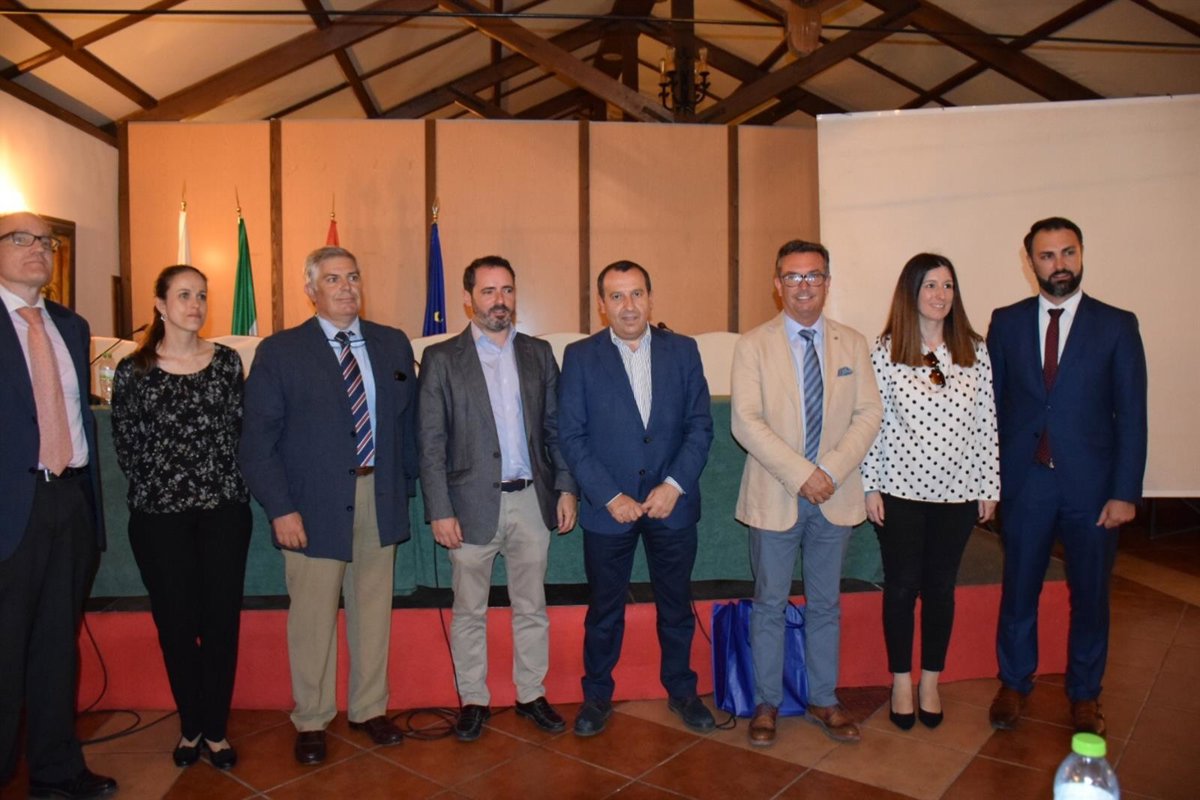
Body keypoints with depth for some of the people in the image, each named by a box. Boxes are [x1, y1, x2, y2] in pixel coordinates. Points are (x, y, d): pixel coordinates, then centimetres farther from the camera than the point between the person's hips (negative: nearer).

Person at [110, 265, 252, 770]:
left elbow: (237, 432, 7)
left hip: (223, 510, 1)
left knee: (222, 621, 4)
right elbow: (125, 446, 4)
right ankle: (190, 726, 25)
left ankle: (216, 728, 18)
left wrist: (228, 486, 2)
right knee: (175, 623, 8)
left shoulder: (226, 362, 4)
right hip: (160, 516, -1)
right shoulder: (133, 370, 0)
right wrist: (157, 489, 2)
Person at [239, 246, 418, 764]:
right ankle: (311, 720, 25)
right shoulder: (279, 352, -2)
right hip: (314, 503, -3)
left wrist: (405, 486, 5)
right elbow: (257, 440, -5)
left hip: (380, 497, 3)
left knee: (374, 608, 13)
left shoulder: (393, 345, 7)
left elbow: (408, 420, 10)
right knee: (313, 615, 6)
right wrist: (280, 508, -12)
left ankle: (369, 708, 31)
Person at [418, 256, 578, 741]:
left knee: (531, 607, 14)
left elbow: (554, 428, 9)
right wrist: (440, 511, -9)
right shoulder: (441, 360, -3)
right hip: (473, 504, -2)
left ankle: (532, 694, 30)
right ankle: (473, 700, 28)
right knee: (469, 612, 11)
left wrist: (565, 487, 2)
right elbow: (431, 444, -5)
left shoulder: (538, 354, 7)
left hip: (532, 500, 3)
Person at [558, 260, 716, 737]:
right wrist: (611, 497, -13)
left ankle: (681, 690, 35)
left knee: (676, 603, 15)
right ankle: (597, 695, 30)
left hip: (672, 502, 2)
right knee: (604, 608, 12)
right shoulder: (580, 357, -3)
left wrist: (674, 485, -12)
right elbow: (571, 437, -6)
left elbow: (700, 425, 0)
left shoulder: (683, 350, 2)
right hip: (608, 506, -1)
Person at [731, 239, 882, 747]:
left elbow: (869, 414, 0)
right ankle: (767, 704, 24)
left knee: (826, 605, 14)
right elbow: (745, 422, -12)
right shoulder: (753, 345, -3)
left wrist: (832, 470, -14)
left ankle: (823, 701, 30)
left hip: (835, 496, 3)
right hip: (774, 497, -2)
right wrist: (801, 474, -19)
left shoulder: (853, 344, 7)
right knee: (770, 605, 8)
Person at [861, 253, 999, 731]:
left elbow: (986, 422, 4)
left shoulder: (974, 350, 2)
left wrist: (990, 486, 4)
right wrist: (870, 486, -6)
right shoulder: (885, 351, -5)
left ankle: (930, 683, 29)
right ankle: (901, 683, 25)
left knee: (940, 586, 13)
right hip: (900, 489, -2)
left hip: (957, 492, 2)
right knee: (901, 585, 8)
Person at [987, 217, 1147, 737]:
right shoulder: (1006, 322, 4)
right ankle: (1014, 684, 29)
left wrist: (1125, 492, -8)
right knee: (1019, 588, 11)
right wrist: (990, 477, 0)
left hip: (1091, 485, 0)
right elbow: (993, 405, 4)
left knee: (1090, 595, 12)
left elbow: (1132, 416, -3)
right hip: (1025, 481, 1)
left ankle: (1084, 695, 30)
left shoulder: (1117, 325, 0)